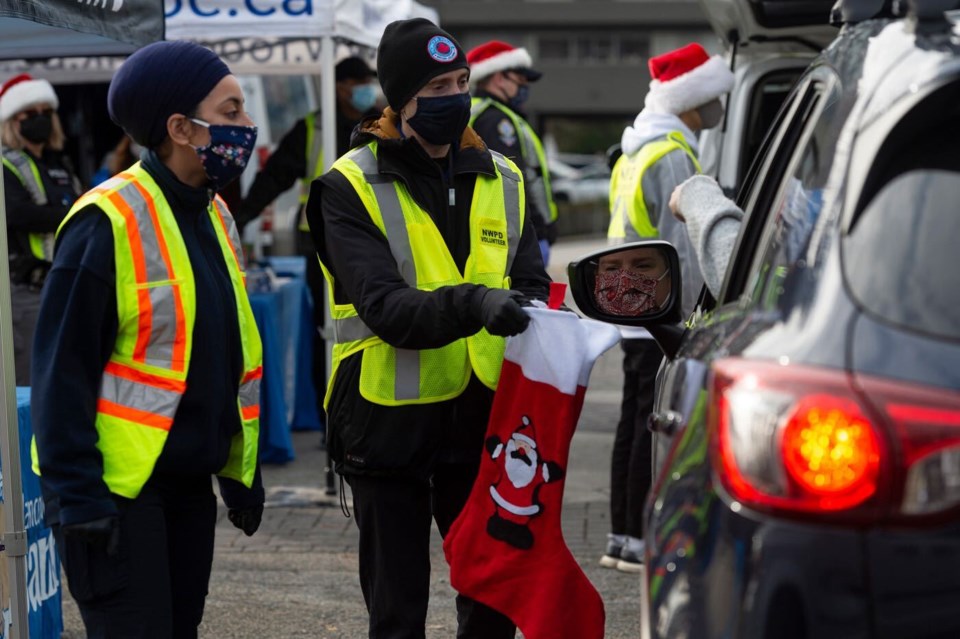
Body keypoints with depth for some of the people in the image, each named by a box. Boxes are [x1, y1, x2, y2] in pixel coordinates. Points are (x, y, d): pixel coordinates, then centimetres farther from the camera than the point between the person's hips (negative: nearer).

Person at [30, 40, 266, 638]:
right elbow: (63, 367, -17)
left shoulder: (214, 215, 10)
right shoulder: (108, 222, -17)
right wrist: (76, 492, -19)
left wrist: (241, 470, 17)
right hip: (117, 486, -8)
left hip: (189, 482, 8)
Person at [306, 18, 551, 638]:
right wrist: (473, 305, -36)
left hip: (481, 417, 4)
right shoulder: (352, 187, -9)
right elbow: (385, 308, -20)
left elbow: (531, 281, 1)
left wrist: (530, 307, -23)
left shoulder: (501, 180, 7)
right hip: (390, 423, -4)